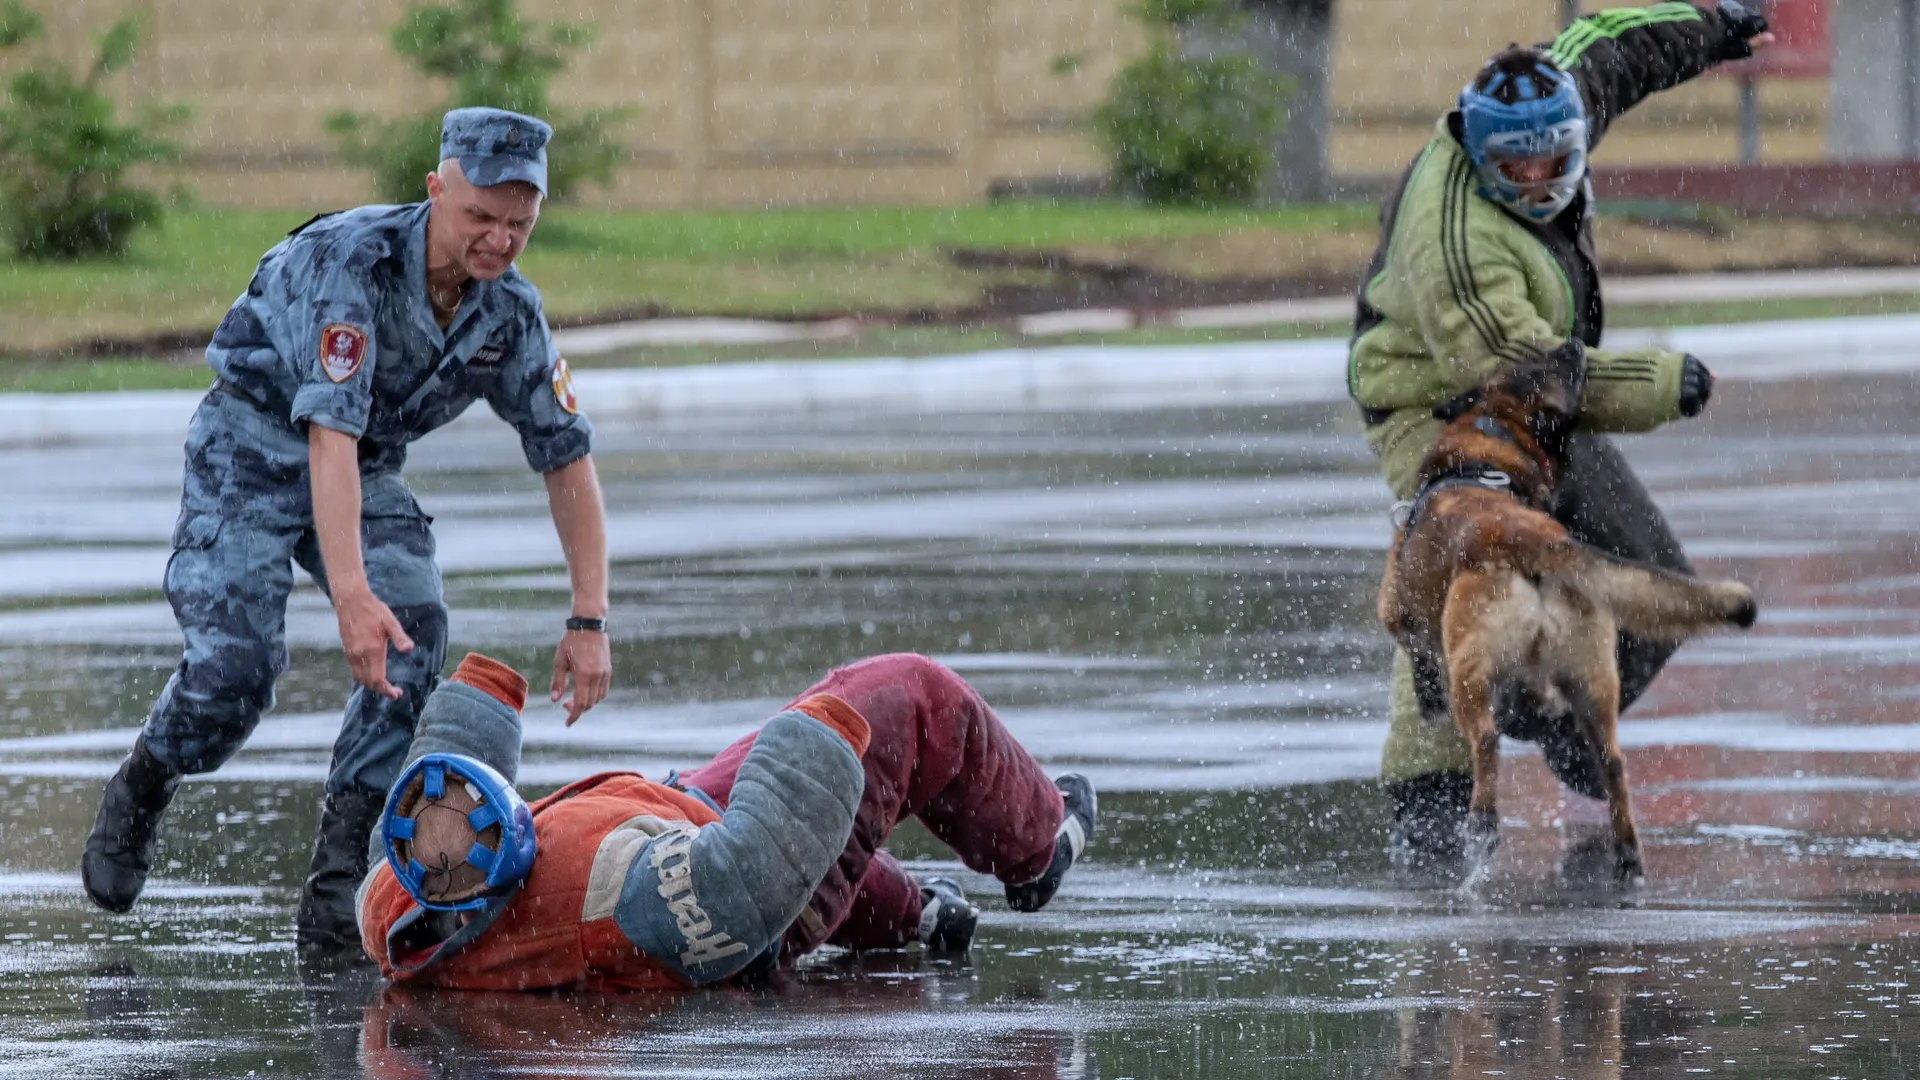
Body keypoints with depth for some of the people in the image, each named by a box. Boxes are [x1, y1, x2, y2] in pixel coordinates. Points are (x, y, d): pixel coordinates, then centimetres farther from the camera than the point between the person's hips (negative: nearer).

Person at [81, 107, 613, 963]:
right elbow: (329, 430, -39)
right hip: (255, 445, -5)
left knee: (413, 637, -19)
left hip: (367, 469, 5)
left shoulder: (510, 312, -10)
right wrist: (350, 595, -49)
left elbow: (567, 458, -2)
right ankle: (138, 794, 12)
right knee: (235, 660, -21)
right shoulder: (352, 260, -30)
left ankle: (338, 889, -15)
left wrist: (589, 620, -10)